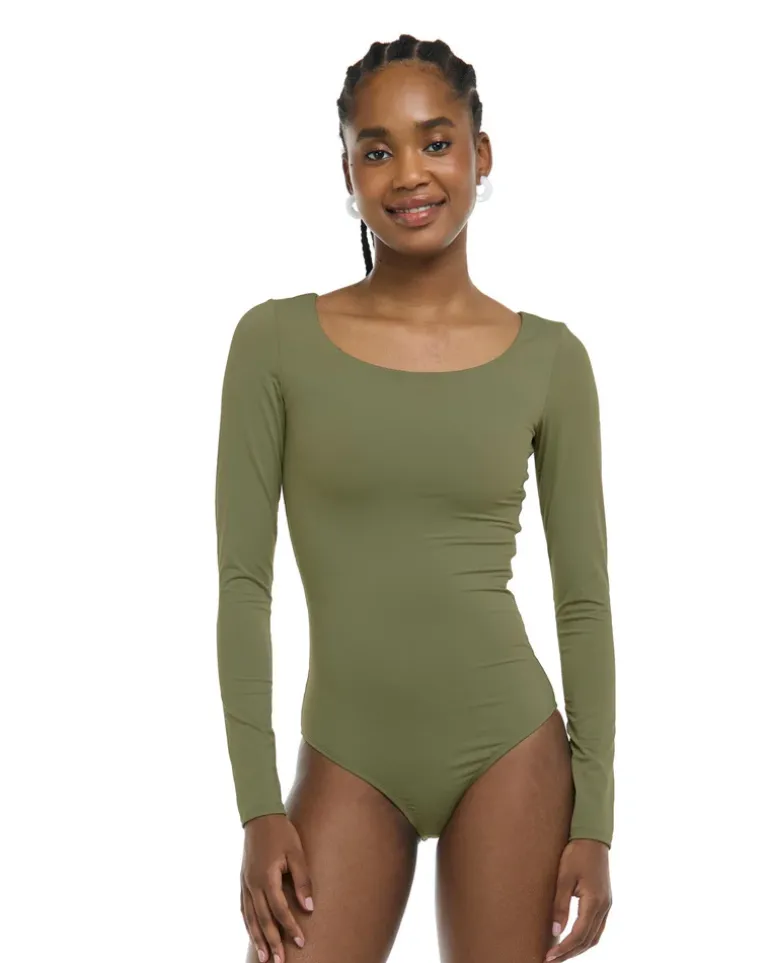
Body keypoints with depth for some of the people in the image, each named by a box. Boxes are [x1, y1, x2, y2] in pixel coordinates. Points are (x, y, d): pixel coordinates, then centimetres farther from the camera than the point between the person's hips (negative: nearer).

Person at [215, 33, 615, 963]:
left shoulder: (550, 359, -1)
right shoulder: (276, 342, -3)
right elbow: (243, 580, -3)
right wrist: (259, 807, -6)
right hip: (348, 760, 0)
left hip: (509, 750, 0)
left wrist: (594, 818, 0)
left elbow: (584, 600, 3)